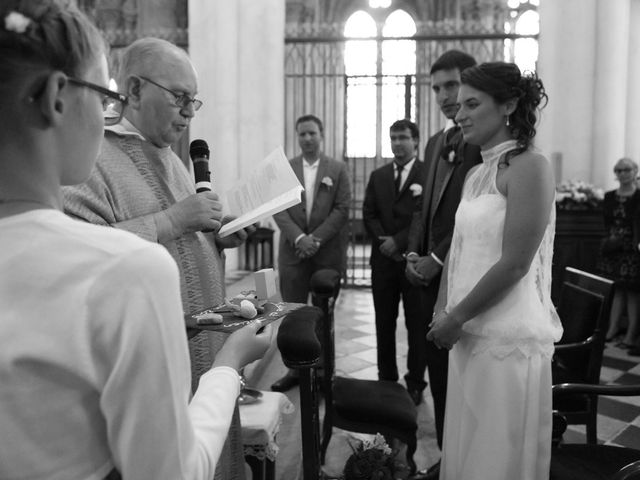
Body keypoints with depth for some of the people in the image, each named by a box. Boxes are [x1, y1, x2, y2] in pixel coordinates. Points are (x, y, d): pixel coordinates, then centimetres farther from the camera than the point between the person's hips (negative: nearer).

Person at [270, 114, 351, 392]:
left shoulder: (338, 169, 4)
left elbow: (342, 209, -2)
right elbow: (279, 208, 1)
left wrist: (316, 239, -12)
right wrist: (299, 238, -13)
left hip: (328, 253, -1)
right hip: (292, 253, 1)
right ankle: (295, 369, 14)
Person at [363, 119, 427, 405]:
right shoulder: (378, 176, 13)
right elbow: (369, 215, 8)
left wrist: (399, 241, -14)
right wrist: (384, 241, -7)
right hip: (383, 260, 5)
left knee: (417, 325, 4)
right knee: (384, 324, 11)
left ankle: (415, 383, 15)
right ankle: (386, 379, 23)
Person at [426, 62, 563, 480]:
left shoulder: (530, 166, -11)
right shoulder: (474, 175, 13)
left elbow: (515, 263, -17)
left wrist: (456, 318, -11)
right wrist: (443, 313, 0)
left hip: (509, 338, -7)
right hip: (469, 334, 7)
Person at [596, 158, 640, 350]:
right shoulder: (609, 197, 10)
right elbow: (607, 223, 10)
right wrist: (610, 238, -6)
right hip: (612, 248, 4)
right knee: (616, 289, 8)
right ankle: (613, 328, 14)